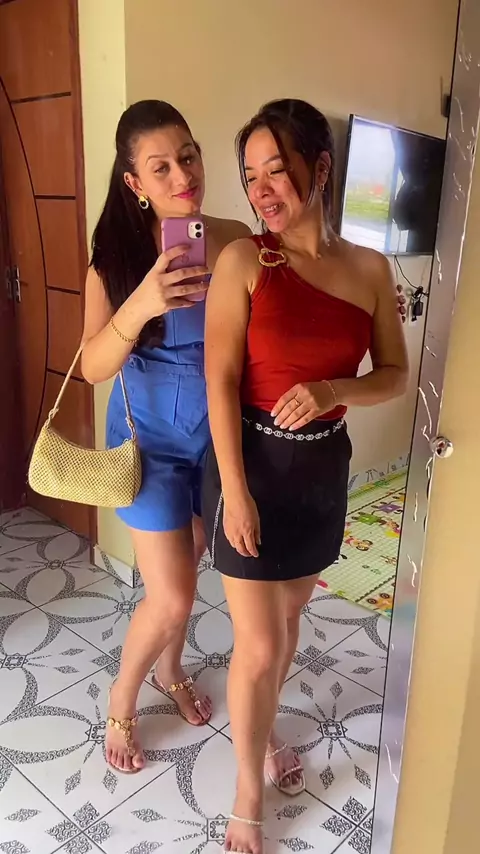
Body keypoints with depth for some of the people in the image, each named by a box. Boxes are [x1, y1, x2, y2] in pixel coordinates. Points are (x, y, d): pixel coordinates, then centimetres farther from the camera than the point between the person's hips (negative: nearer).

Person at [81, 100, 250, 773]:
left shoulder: (235, 241, -9)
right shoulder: (119, 257, -13)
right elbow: (93, 366, -19)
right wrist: (140, 305, -36)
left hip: (220, 433, 3)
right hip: (152, 438, -3)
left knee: (182, 573, 21)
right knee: (170, 598, 1)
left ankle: (170, 671, 50)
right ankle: (121, 703, 32)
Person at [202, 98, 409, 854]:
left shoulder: (371, 269, -1)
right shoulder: (243, 260, -11)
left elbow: (395, 376, 3)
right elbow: (221, 382, -13)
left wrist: (332, 390, -18)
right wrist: (234, 490, -15)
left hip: (324, 467, 4)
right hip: (253, 462, -4)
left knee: (288, 619, 22)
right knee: (258, 644, 4)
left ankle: (261, 732, 50)